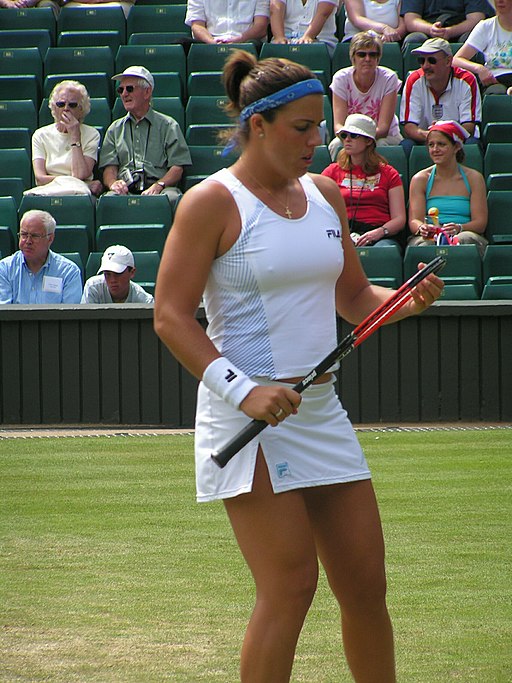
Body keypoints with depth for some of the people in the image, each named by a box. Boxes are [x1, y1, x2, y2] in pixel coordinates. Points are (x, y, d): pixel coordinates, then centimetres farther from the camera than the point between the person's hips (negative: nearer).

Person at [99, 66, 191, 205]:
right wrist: (113, 183, -11)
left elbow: (177, 168, 5)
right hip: (125, 190, 1)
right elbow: (109, 167, 14)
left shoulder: (168, 125, 16)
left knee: (171, 197, -38)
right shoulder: (115, 129, 26)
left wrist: (158, 186, -16)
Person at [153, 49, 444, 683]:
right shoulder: (212, 202, -8)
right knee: (291, 586, -11)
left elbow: (352, 296, 20)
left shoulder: (324, 194, 12)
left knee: (366, 584, 6)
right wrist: (242, 390, -22)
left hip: (320, 410, 7)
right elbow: (171, 316, -12)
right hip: (248, 417, -7)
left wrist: (408, 300, -2)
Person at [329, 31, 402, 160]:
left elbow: (383, 127, -17)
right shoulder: (341, 78, -9)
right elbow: (338, 125, -15)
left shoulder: (388, 78, -12)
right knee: (337, 144, -31)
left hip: (384, 137, -1)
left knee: (380, 145, -34)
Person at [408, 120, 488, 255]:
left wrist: (459, 228, -21)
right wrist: (422, 228, -23)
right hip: (429, 238, 0)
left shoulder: (473, 178, 10)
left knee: (465, 239, -36)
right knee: (423, 244, -36)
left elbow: (480, 223, 2)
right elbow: (414, 220, 3)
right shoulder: (420, 179, 12)